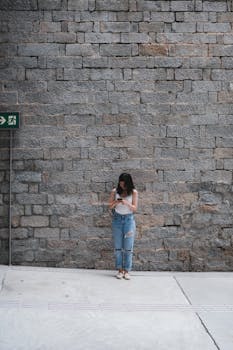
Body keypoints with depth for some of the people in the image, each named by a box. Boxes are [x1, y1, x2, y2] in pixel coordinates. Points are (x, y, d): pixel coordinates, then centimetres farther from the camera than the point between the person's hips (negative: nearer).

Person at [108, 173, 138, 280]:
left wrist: (126, 203, -23)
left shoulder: (133, 192, -2)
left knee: (128, 247, -3)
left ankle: (127, 270, 3)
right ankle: (120, 270, 8)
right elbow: (110, 206, 6)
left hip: (129, 220, -1)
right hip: (117, 219, 2)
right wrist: (115, 202, -16)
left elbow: (134, 208, -5)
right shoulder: (115, 191, 2)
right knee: (118, 247, 1)